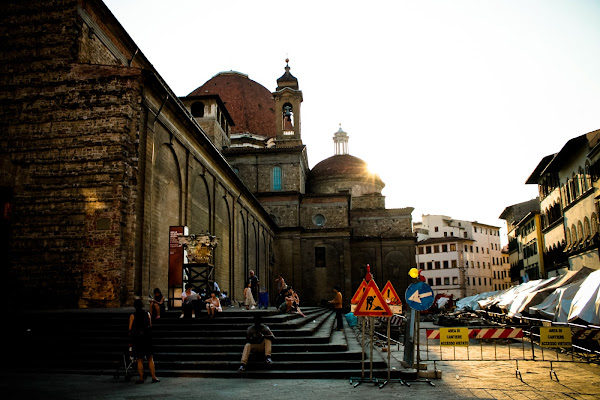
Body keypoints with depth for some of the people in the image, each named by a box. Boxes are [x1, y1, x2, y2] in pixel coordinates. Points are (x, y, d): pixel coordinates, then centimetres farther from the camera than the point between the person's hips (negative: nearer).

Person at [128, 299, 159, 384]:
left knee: (140, 360, 5)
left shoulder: (132, 316, -3)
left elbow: (130, 329, -3)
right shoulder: (147, 314, 3)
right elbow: (151, 326, 7)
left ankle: (141, 378, 5)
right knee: (150, 359, 7)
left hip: (137, 338, -1)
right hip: (148, 338, 1)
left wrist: (130, 341, 4)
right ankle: (154, 377, 4)